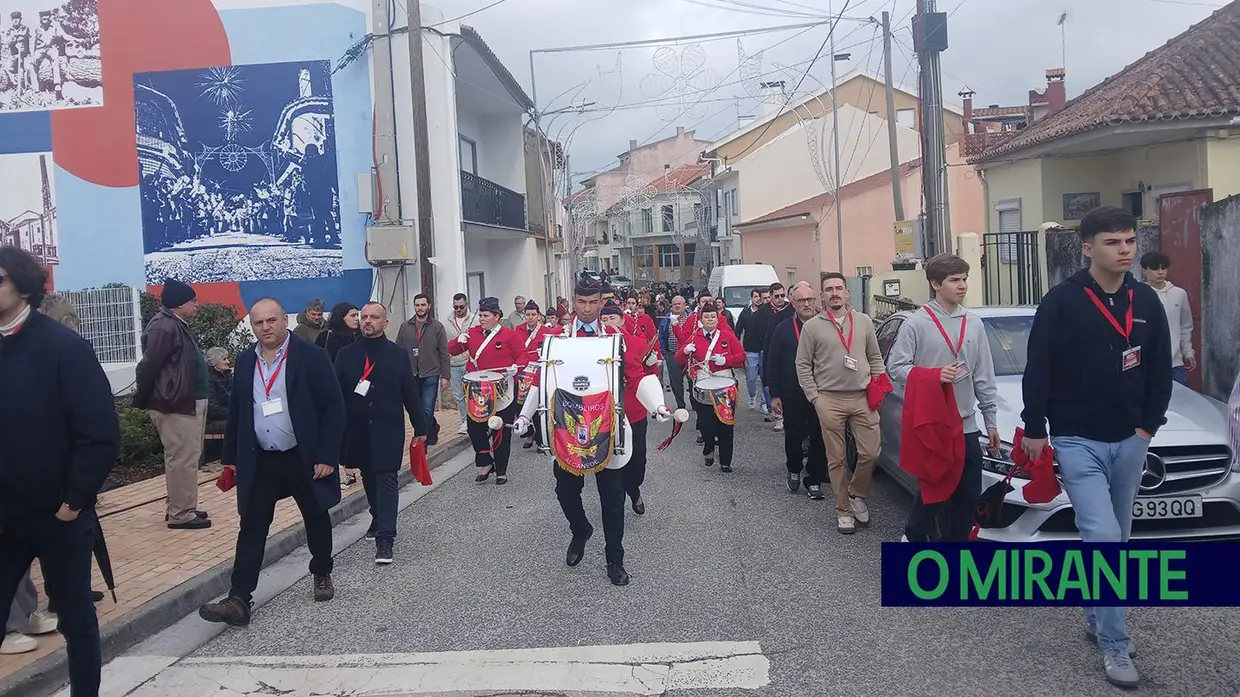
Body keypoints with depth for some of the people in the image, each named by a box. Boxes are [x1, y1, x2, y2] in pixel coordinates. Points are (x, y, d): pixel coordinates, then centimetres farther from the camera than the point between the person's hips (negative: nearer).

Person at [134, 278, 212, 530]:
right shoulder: (164, 328, -18)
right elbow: (147, 367, -18)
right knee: (182, 460, -5)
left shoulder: (179, 326, 15)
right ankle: (180, 514, 2)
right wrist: (142, 401, -9)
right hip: (175, 405, -11)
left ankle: (181, 507, 27)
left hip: (189, 402, 11)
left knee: (185, 458, 17)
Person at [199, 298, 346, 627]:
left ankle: (322, 575, 35)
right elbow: (236, 412, 11)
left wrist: (327, 456, -17)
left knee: (316, 520, 13)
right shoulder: (245, 361, 4)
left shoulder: (310, 356, -11)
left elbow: (333, 406, -13)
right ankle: (239, 599, 0)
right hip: (260, 461, 3)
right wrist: (231, 457, 9)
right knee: (252, 528, 0)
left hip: (304, 458, -3)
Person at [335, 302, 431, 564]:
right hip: (357, 431, 3)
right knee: (370, 479, 17)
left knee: (386, 481, -6)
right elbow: (336, 393, -2)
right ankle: (379, 519, 38)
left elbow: (410, 392, 1)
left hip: (388, 430, -2)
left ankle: (385, 538, -9)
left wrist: (421, 426, 2)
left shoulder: (399, 354, -1)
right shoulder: (346, 354, 1)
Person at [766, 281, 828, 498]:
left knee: (819, 438, 3)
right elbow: (773, 364, 2)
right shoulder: (782, 329, 2)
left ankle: (814, 480, 16)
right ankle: (794, 470, 34)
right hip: (792, 396, 1)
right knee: (794, 436, 9)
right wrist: (774, 395, -2)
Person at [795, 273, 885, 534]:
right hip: (829, 401, -2)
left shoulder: (864, 321, 7)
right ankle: (843, 510, 16)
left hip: (862, 398, 2)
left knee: (870, 452, -2)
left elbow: (875, 358, 13)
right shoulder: (812, 327, 0)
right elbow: (803, 365, 1)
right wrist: (814, 397, -4)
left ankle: (857, 494, 24)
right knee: (837, 459, 4)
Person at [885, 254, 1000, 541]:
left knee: (968, 495, 9)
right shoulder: (916, 323, -6)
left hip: (966, 426, 5)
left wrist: (991, 420, 10)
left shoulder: (974, 324, 9)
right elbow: (896, 367, -8)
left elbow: (984, 377, 12)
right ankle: (914, 537, 24)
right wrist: (933, 377, -21)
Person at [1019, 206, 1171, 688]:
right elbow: (1037, 370, -8)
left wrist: (1148, 426, 4)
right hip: (1077, 441, -5)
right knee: (1102, 538, -11)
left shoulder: (1147, 302, 4)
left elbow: (1159, 370, 11)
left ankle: (1097, 619, 32)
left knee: (1116, 540, 14)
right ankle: (1115, 645, -1)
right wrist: (1034, 430, -7)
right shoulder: (1062, 302, -11)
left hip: (1130, 442, 5)